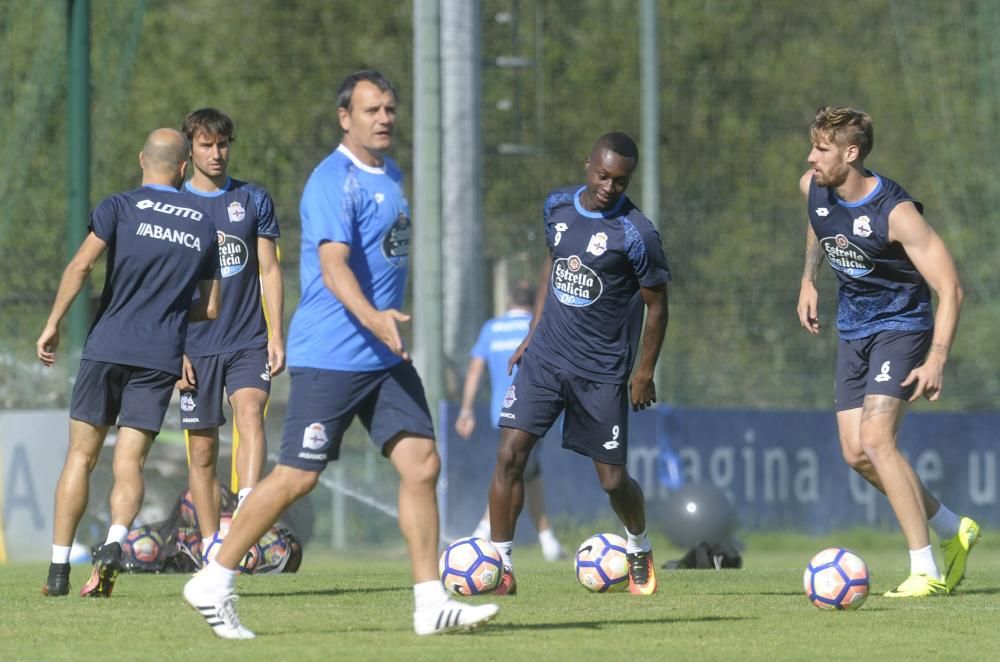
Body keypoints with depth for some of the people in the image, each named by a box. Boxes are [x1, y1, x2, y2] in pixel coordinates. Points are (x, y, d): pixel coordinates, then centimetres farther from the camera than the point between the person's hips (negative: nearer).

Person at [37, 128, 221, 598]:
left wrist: (53, 325, -7)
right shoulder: (204, 224, 12)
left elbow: (81, 265, -13)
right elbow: (210, 309, 15)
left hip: (107, 346, -2)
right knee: (129, 461, 0)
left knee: (80, 457, 6)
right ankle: (114, 543, -27)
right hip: (162, 356, 2)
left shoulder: (121, 208, 1)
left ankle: (59, 569, 5)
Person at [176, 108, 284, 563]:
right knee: (202, 451, 1)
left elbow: (269, 271, 10)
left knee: (250, 415, -24)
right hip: (196, 347, 0)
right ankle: (211, 549, 7)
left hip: (249, 342, 0)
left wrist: (276, 335, 0)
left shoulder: (254, 200, 8)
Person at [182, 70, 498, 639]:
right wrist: (371, 317, -42)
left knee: (422, 464, -2)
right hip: (330, 355, -8)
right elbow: (333, 268, -27)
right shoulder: (334, 181, -14)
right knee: (297, 477, -5)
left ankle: (432, 605, 0)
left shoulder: (391, 175, 15)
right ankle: (214, 583, 8)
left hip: (387, 358, 8)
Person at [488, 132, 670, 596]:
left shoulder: (635, 233, -14)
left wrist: (645, 374, -3)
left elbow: (656, 304, -5)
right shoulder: (558, 206, 2)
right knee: (510, 454, -11)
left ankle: (640, 552, 32)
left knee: (613, 479, 1)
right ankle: (500, 568, -4)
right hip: (545, 358, 4)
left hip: (602, 373, -4)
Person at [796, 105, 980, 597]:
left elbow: (949, 288, -24)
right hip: (854, 331, 8)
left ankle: (925, 570, -17)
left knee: (876, 438, -22)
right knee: (856, 453, 3)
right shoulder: (812, 187, -5)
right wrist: (809, 279, 16)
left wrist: (936, 361, -31)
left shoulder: (896, 213, -26)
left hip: (901, 326, -8)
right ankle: (953, 530, 23)